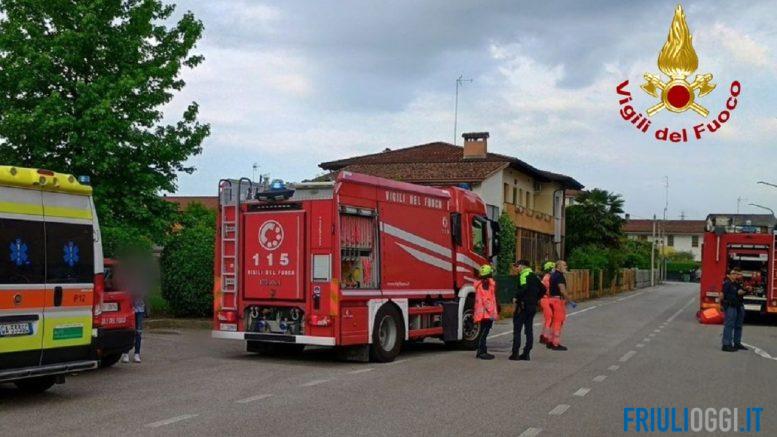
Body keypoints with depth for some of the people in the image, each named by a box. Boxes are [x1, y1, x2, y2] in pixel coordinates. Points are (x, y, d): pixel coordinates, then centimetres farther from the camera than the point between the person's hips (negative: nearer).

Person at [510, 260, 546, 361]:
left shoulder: (524, 275, -10)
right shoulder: (534, 276, 16)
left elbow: (524, 288, -26)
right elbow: (543, 289, 18)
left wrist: (516, 297, -14)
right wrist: (536, 299, 16)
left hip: (523, 305, -8)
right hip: (533, 306, 8)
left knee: (517, 329, -3)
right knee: (529, 330, 9)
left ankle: (515, 353, -6)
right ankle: (526, 353, 8)